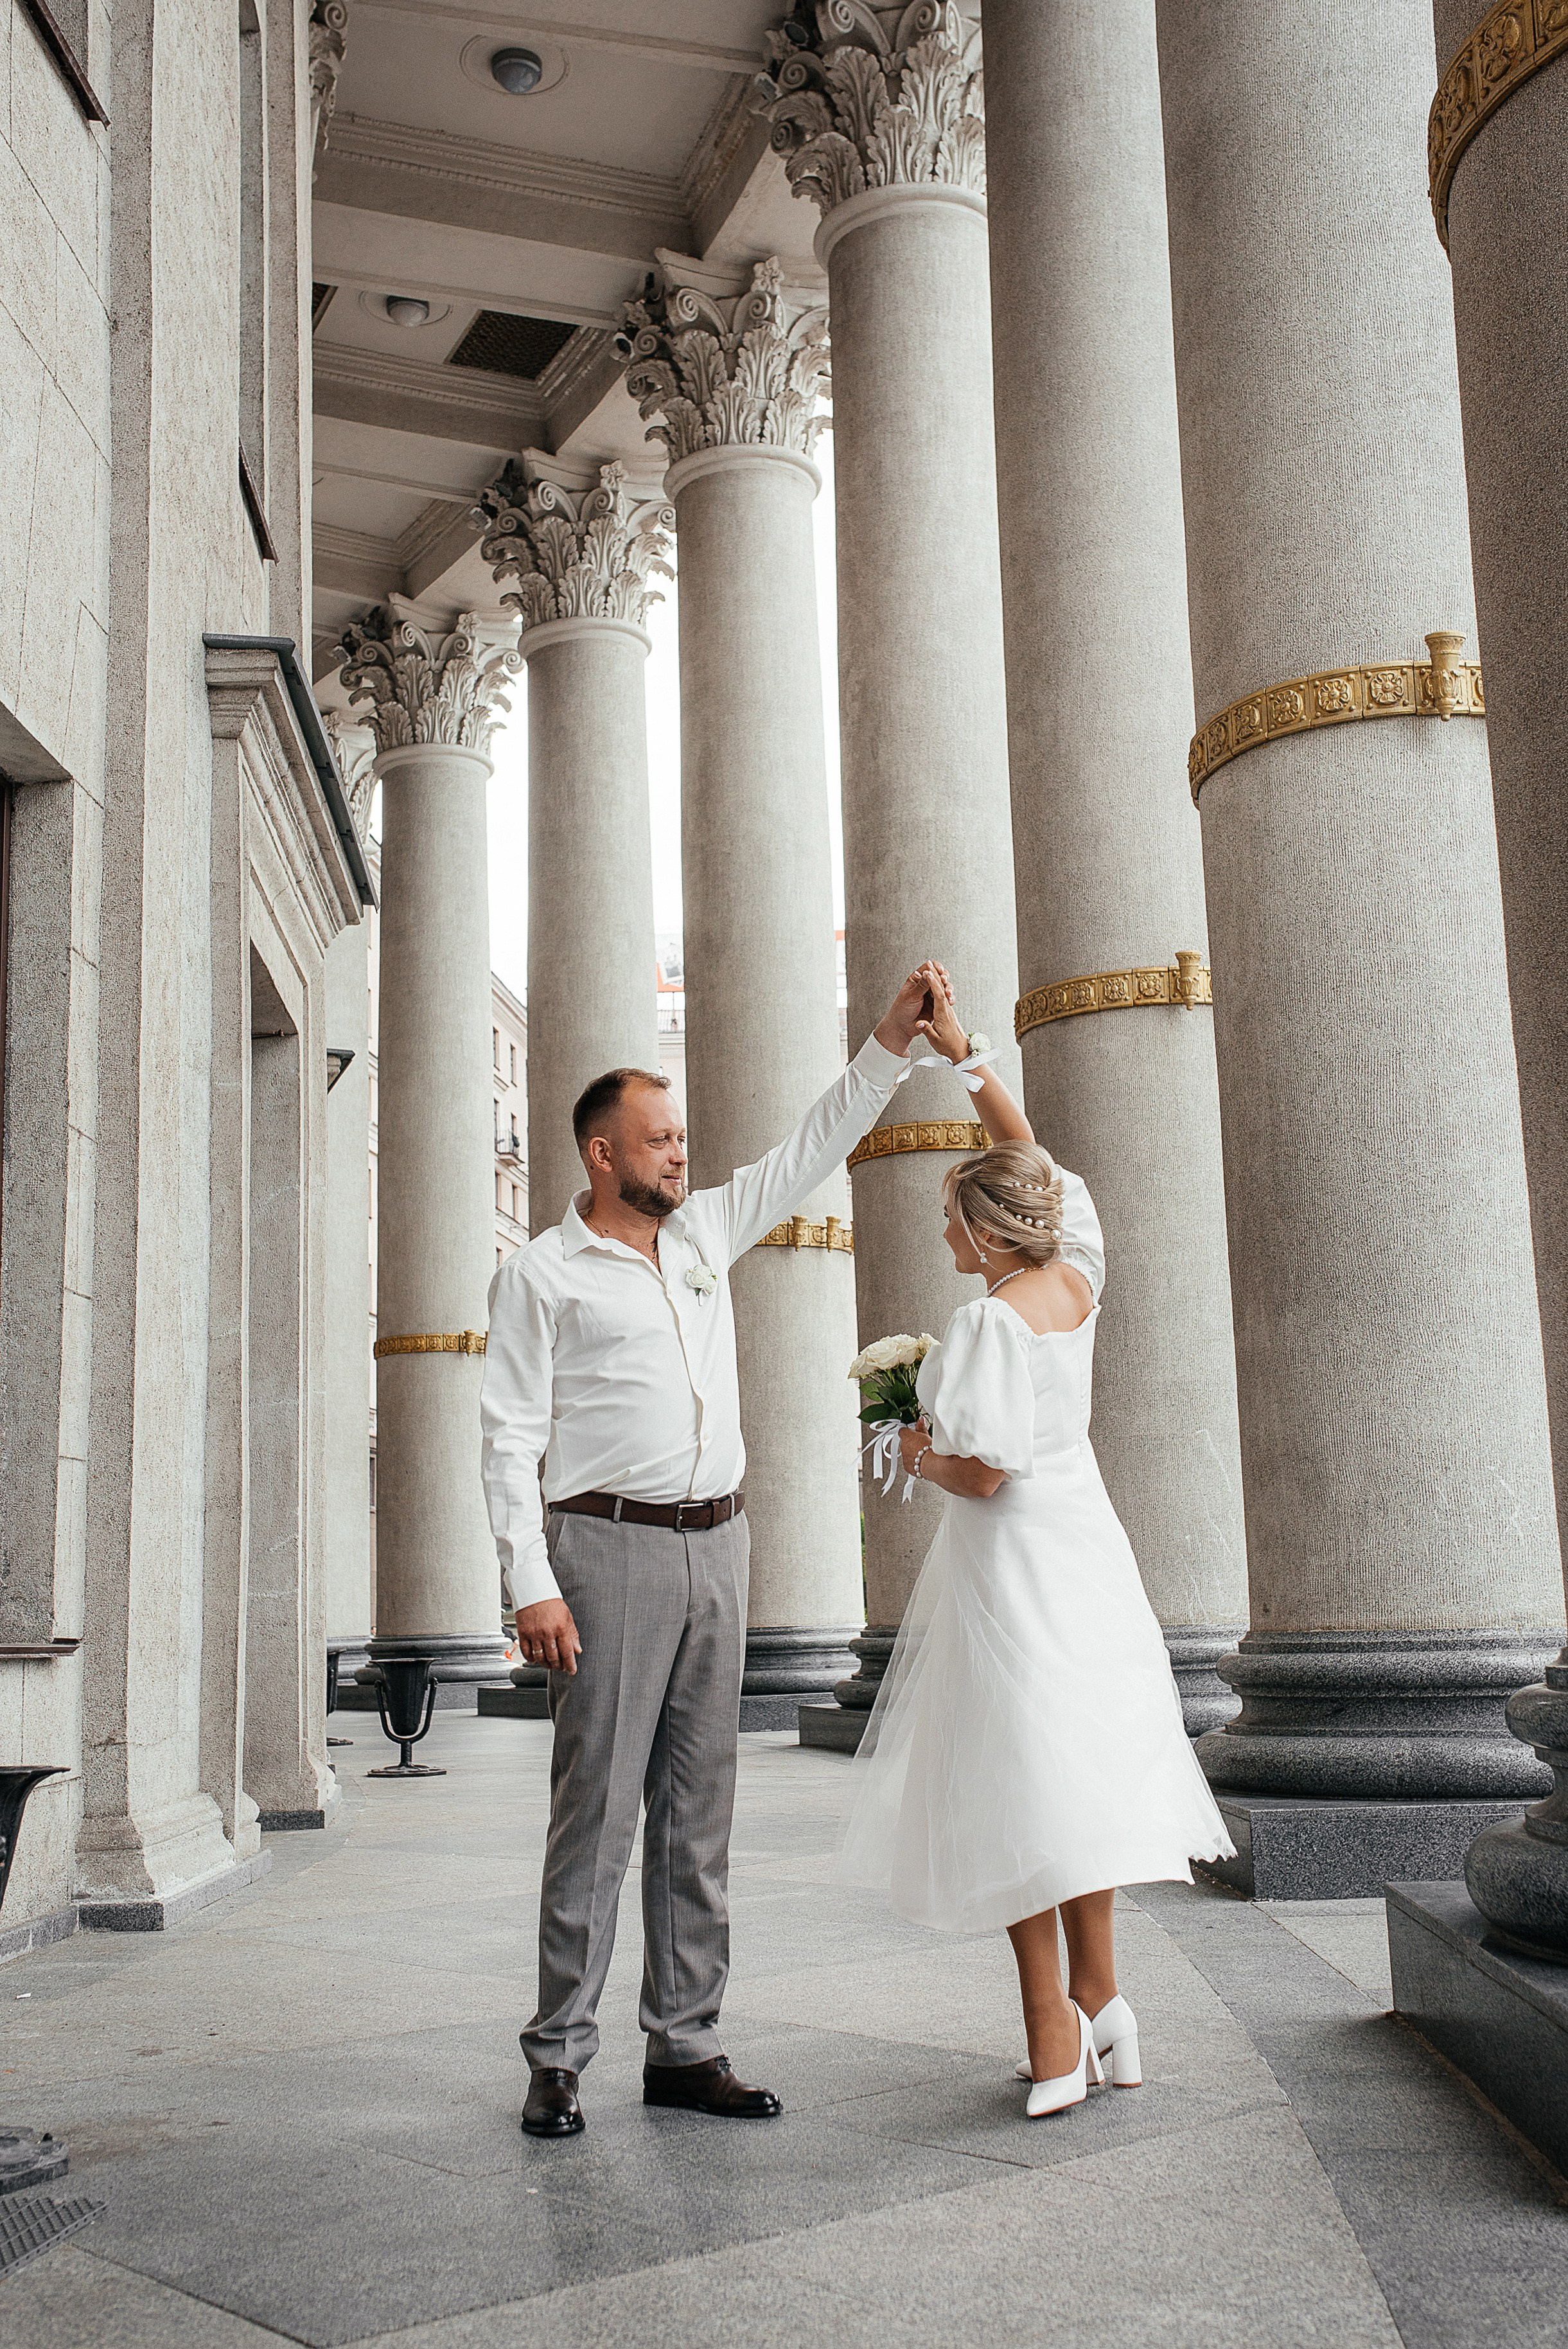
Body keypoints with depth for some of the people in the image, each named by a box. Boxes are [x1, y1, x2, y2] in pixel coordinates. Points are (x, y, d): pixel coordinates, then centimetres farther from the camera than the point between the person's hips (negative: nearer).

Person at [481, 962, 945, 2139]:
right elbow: (511, 1438, -5)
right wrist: (532, 1585, -14)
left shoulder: (705, 1230, 16)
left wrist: (892, 1041, 10)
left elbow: (810, 1152, 20)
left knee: (699, 1809, 7)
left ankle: (685, 2046, 14)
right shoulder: (541, 1274, 0)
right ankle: (559, 2057, 5)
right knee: (598, 1804, -5)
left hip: (716, 1548, 6)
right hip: (612, 1552, -5)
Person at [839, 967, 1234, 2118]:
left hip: (1011, 1559, -8)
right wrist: (961, 1054, 17)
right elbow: (1029, 1155, 16)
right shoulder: (1077, 1280, 3)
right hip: (1087, 1546, 8)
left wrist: (922, 1455, -2)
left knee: (1017, 1786, -3)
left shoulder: (988, 1320, -17)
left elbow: (984, 1471, -22)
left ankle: (1055, 2036, -2)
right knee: (1076, 1770, 14)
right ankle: (1099, 2004, 19)